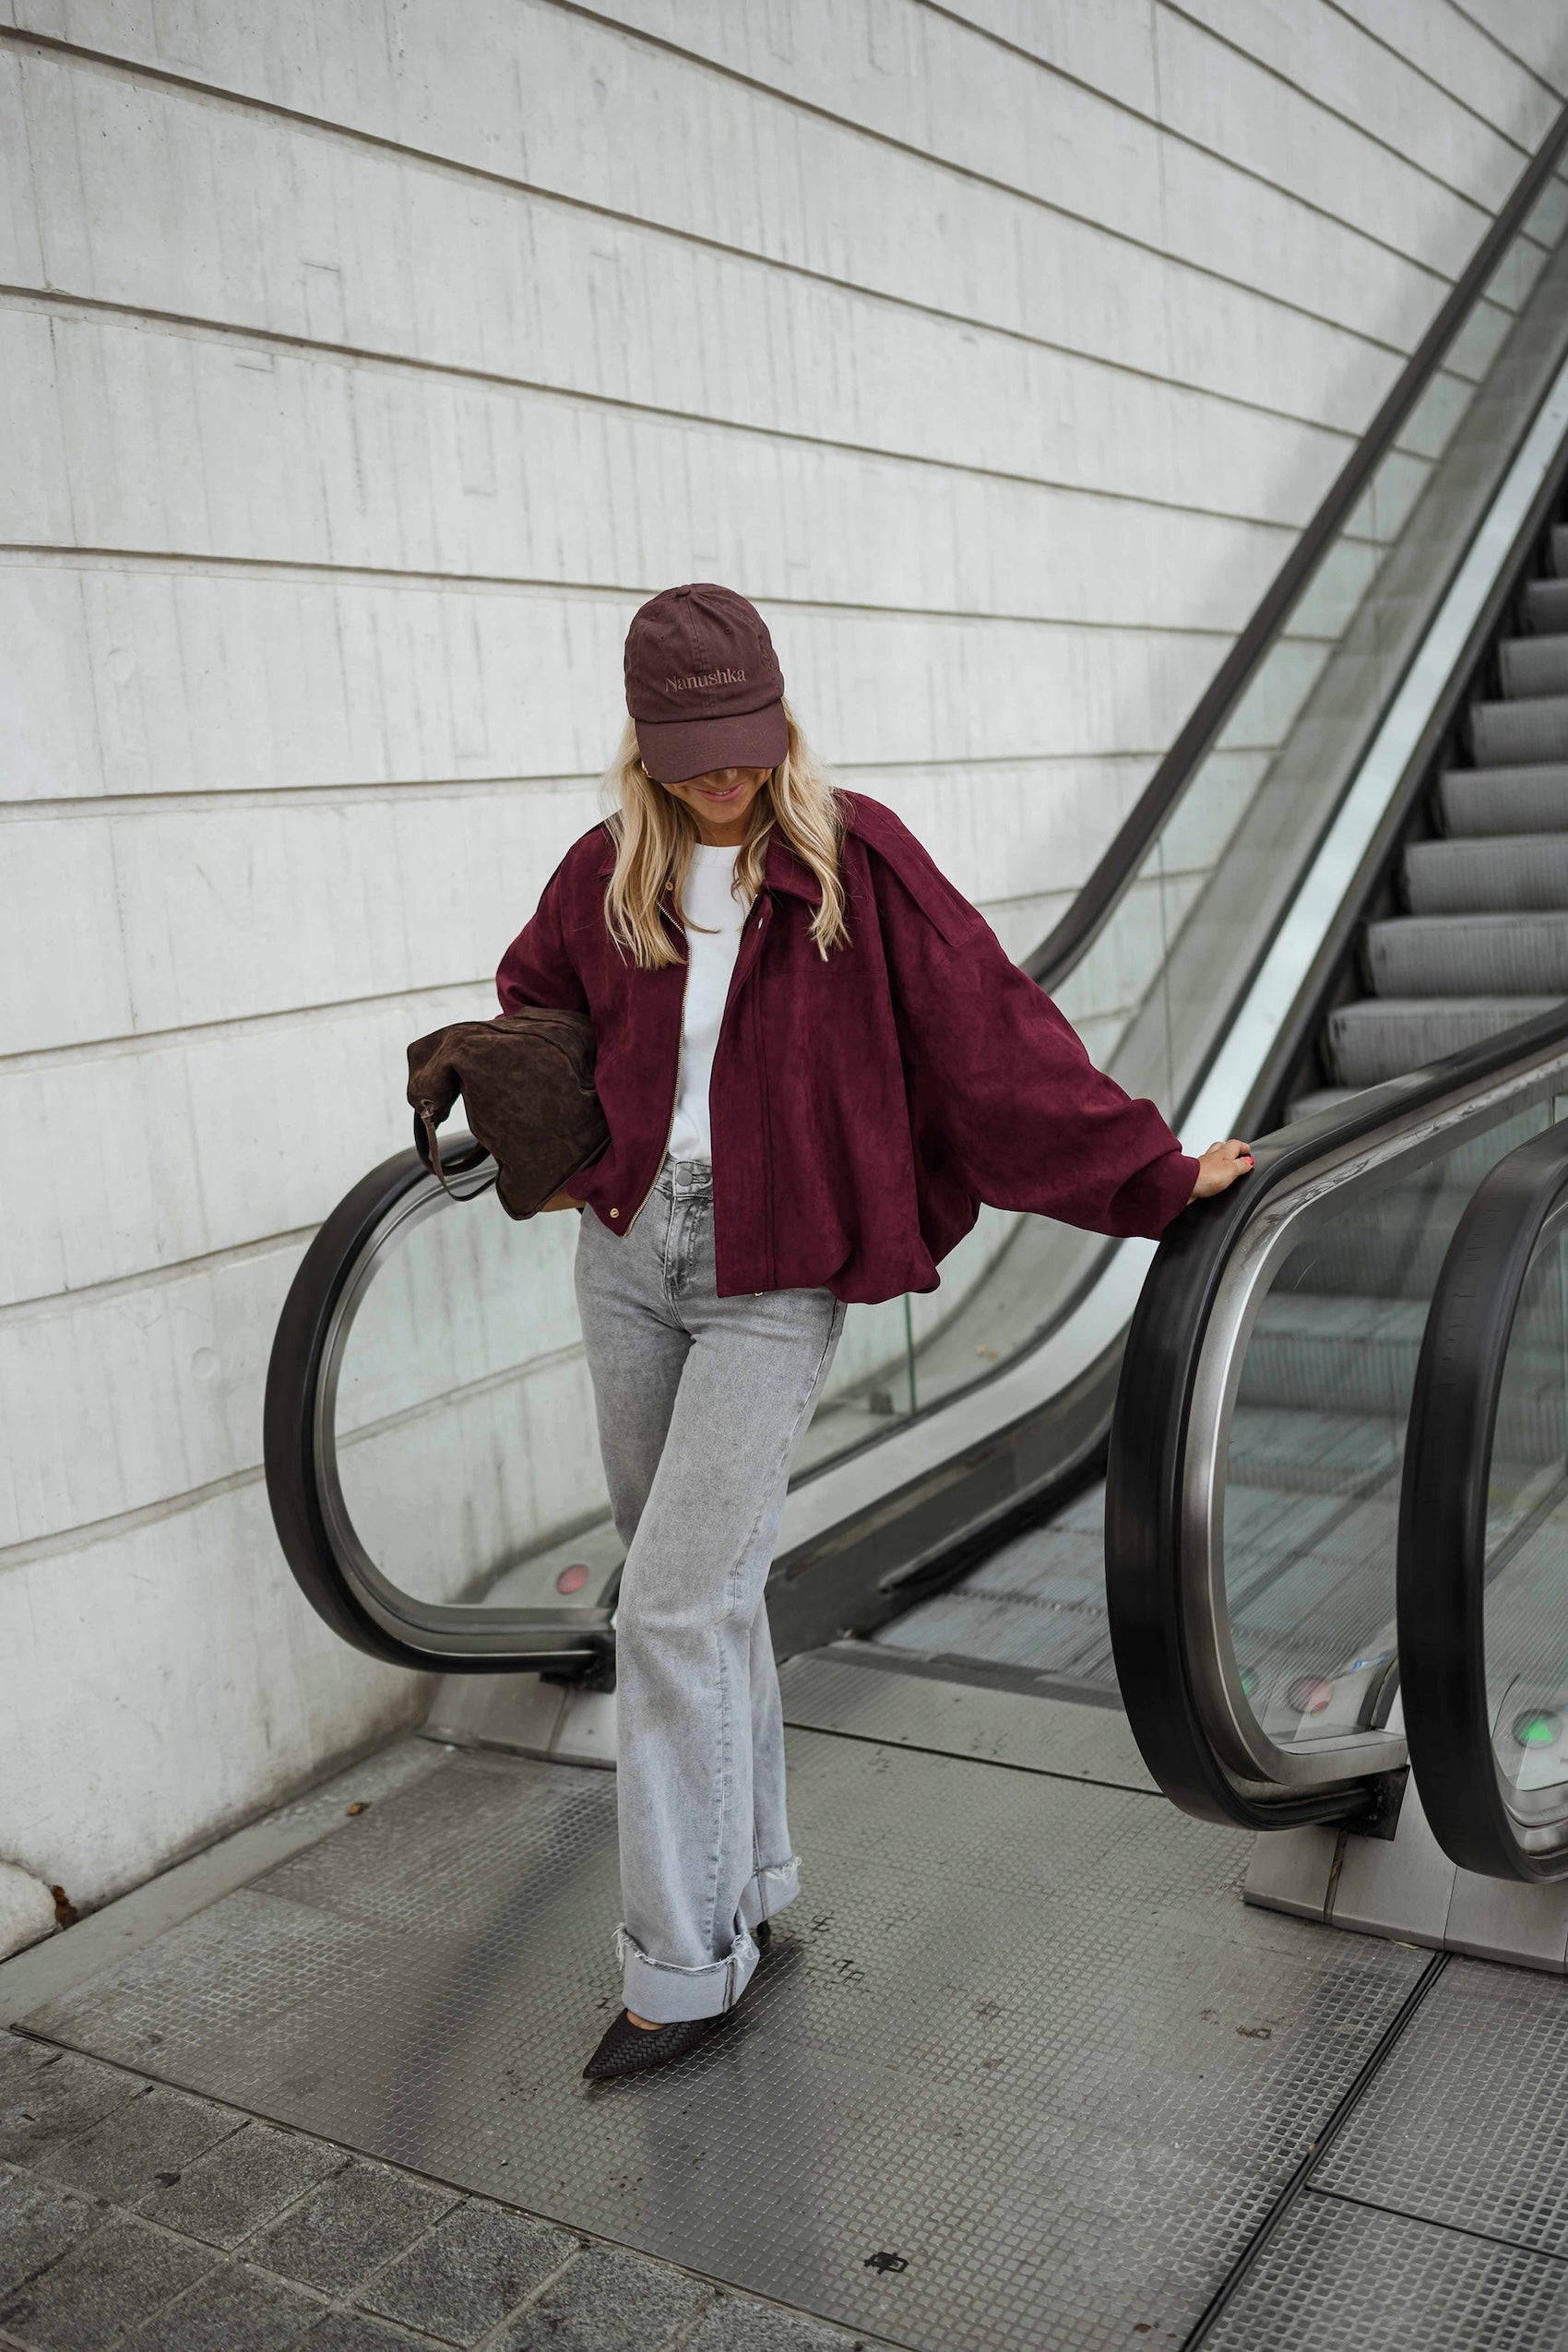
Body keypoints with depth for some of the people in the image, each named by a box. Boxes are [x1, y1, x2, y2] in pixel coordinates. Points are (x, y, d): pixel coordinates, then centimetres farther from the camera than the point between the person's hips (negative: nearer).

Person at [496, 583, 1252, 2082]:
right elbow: (532, 1001, 25)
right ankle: (751, 1881, 32)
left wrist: (1156, 1172, -4)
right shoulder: (606, 874, 4)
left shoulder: (856, 861, -8)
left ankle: (682, 1965, 7)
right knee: (694, 1591, 13)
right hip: (628, 1249, 5)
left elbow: (992, 1032, -6)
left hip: (773, 1279, -5)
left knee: (675, 1608, -8)